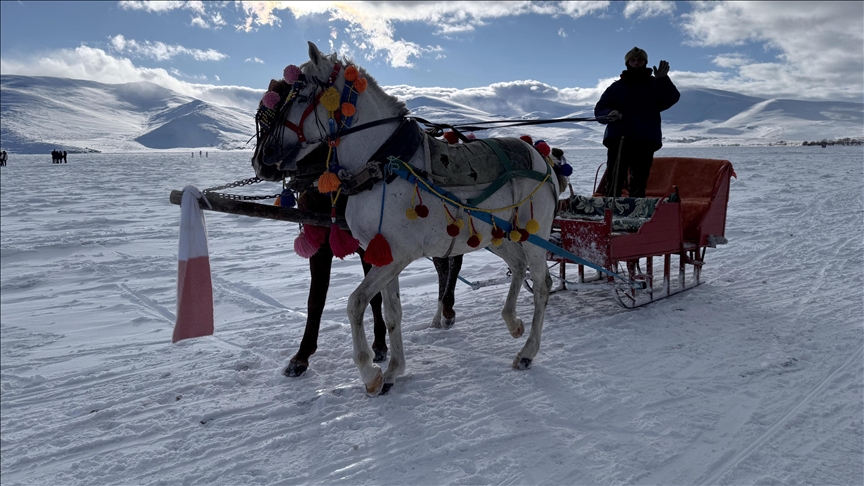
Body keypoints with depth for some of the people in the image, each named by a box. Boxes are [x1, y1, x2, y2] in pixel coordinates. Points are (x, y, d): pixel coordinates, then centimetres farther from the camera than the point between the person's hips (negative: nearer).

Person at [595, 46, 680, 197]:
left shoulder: (655, 85, 15)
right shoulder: (616, 87, 17)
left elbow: (672, 99, -2)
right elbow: (599, 110, 11)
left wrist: (663, 79, -17)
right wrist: (609, 114, -11)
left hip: (645, 141, -1)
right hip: (617, 139, 1)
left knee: (638, 185, -2)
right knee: (613, 182, -4)